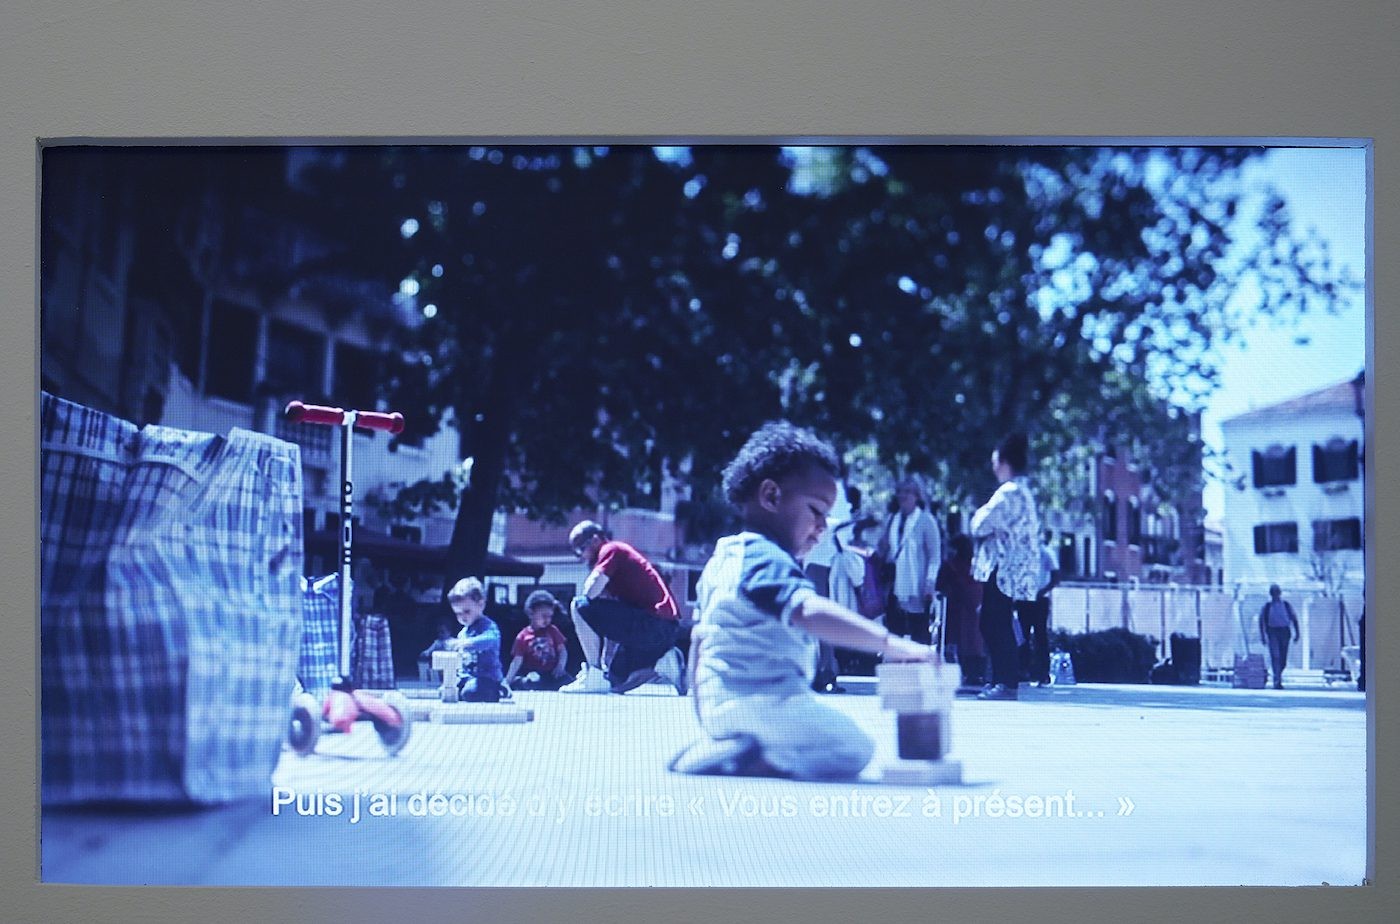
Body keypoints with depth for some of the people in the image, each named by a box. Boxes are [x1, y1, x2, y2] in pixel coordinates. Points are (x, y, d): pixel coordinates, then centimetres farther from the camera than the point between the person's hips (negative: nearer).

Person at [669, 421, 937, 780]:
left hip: (720, 706, 10)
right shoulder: (766, 559, -16)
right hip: (762, 702, -10)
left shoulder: (721, 558, 15)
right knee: (853, 750, -11)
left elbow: (700, 636, 23)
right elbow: (808, 611, -35)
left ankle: (714, 745, 10)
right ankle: (732, 759, -18)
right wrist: (890, 644, -42)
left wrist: (706, 718, 30)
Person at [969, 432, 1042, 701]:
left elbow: (980, 527, -19)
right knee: (993, 626, 14)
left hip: (1003, 569, -11)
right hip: (1014, 568, 11)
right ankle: (1000, 680, 18)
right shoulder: (1023, 492, 19)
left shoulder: (1008, 493, -15)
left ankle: (1007, 683, -10)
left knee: (998, 627, -9)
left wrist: (978, 515, 3)